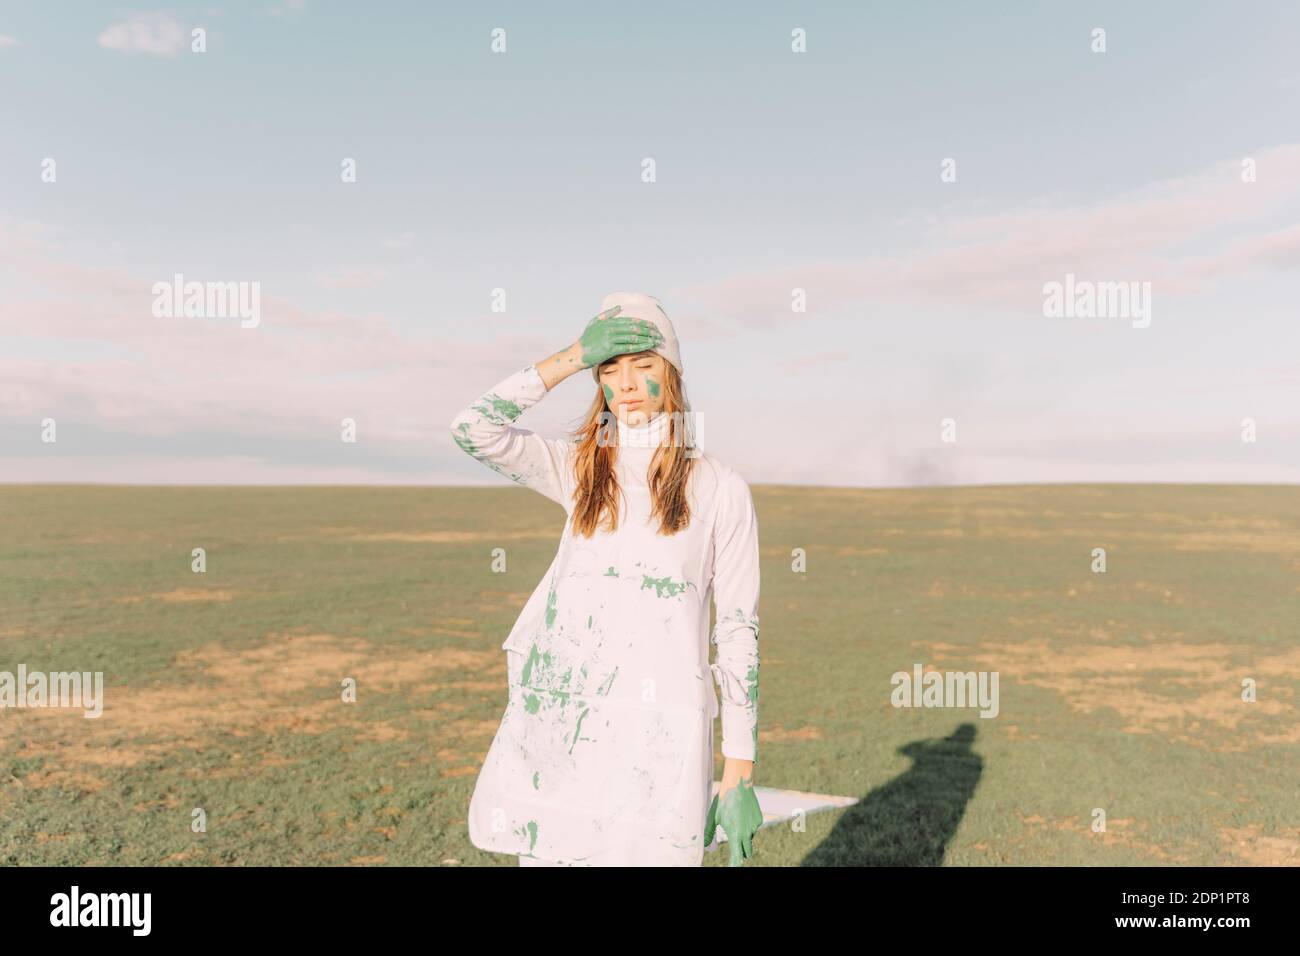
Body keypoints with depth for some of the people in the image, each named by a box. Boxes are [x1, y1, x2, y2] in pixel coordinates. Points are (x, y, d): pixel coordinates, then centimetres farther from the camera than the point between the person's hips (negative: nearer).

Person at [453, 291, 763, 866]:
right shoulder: (580, 471, 8)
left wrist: (739, 774, -3)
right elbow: (474, 429, -6)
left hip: (659, 738, -2)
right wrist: (574, 356, -6)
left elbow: (738, 632, -1)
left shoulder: (719, 490, 0)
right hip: (562, 729, 3)